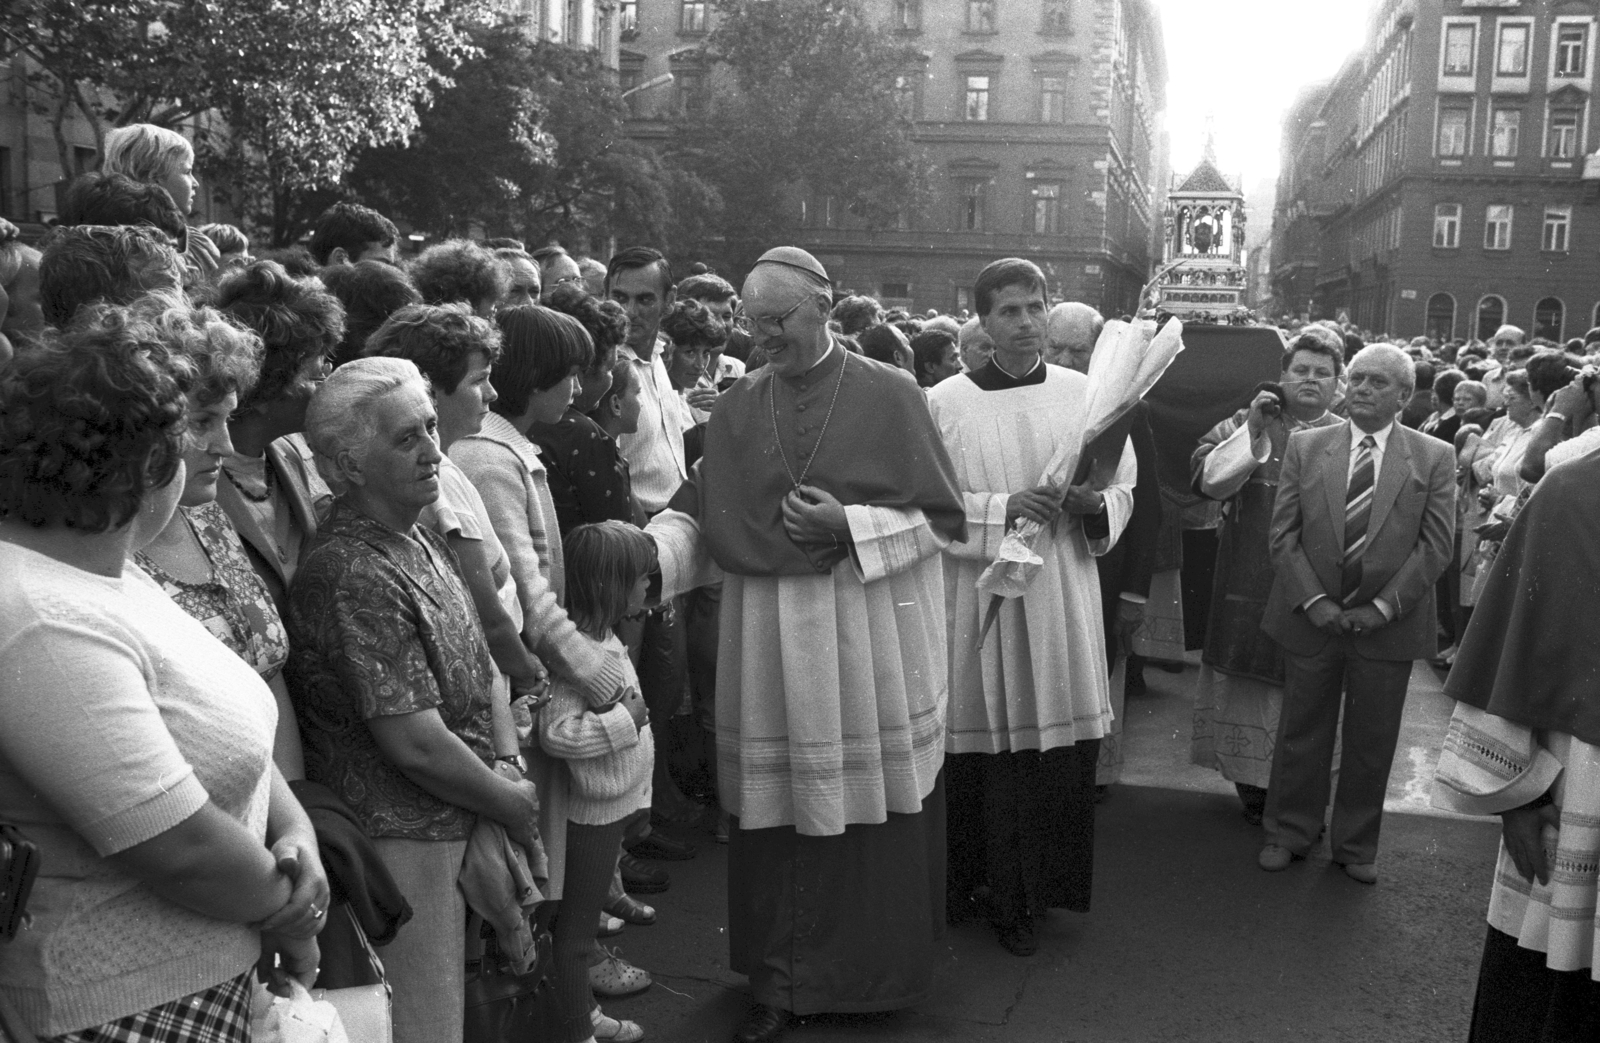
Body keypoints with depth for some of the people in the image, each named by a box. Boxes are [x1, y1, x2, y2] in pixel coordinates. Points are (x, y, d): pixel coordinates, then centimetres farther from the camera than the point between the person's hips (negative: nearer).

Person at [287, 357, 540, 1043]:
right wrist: (512, 805, -10)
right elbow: (417, 746, -24)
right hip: (401, 846, -9)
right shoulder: (352, 574, -23)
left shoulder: (420, 539, 7)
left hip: (454, 830, 9)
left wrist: (501, 786, 5)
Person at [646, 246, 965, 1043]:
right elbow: (696, 512, 5)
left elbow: (943, 517, -2)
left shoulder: (889, 396, -2)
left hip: (871, 637, -2)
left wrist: (849, 527, -15)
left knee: (867, 810, 4)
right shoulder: (736, 410, 8)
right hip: (768, 644, 3)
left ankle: (877, 971, 23)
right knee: (778, 814, 6)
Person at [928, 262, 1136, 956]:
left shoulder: (1086, 395, 6)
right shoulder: (944, 404, 0)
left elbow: (1125, 489, 10)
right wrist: (1001, 508, -16)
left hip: (1060, 598, 2)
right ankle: (966, 885, 20)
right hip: (975, 594, -2)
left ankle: (1024, 895, 18)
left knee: (1056, 753, 3)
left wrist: (1091, 506, -12)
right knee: (982, 754, 3)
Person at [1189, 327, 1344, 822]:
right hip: (1248, 589, 0)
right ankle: (1252, 785, 22)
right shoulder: (1247, 423, 5)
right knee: (1246, 685, 7)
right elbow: (1208, 478, -7)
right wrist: (1252, 431, -14)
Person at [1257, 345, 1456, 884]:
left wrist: (1383, 606, -12)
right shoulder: (1304, 446, 2)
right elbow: (1284, 534, -1)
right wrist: (1314, 601, -11)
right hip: (1311, 616, 1)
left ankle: (1356, 846, 26)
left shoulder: (1434, 458, 0)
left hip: (1387, 624, 0)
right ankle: (1289, 834, 26)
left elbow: (1436, 544, -5)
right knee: (1301, 733, 10)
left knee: (1371, 742, 10)